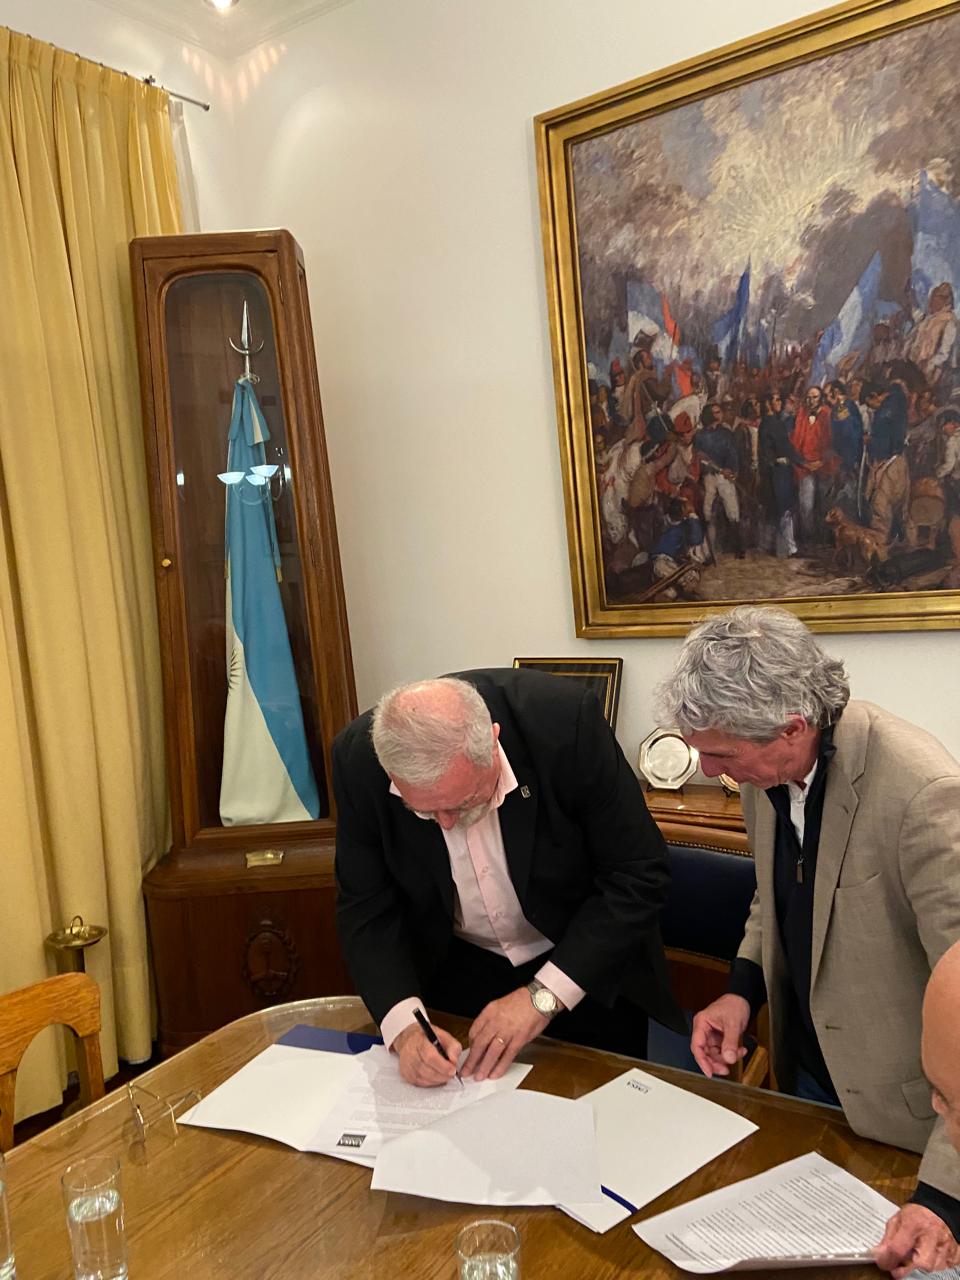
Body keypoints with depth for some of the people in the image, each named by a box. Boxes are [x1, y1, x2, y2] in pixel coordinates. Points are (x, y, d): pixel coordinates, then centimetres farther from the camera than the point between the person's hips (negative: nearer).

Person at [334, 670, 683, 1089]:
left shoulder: (565, 717, -32)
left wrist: (543, 995, -26)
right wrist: (403, 1026, -27)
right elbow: (365, 909, -13)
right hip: (457, 969, 3)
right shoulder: (358, 758, -24)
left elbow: (637, 873, -23)